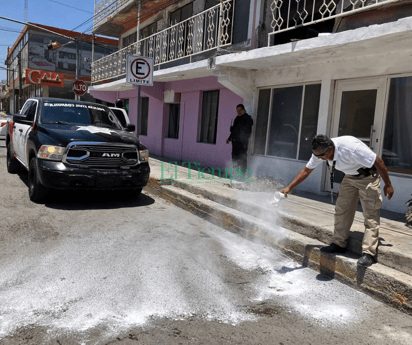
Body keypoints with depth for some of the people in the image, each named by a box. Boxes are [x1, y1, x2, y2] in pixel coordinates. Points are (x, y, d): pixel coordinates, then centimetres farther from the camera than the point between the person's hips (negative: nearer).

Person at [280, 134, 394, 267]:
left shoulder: (351, 148, -37)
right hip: (350, 176, 7)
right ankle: (339, 244, 14)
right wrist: (289, 188, -4)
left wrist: (388, 185, -15)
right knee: (341, 209, 4)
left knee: (371, 214, -10)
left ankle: (368, 253, -10)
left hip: (368, 176, -7)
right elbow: (306, 170, -2)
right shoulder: (320, 152, -16)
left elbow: (378, 162, -25)